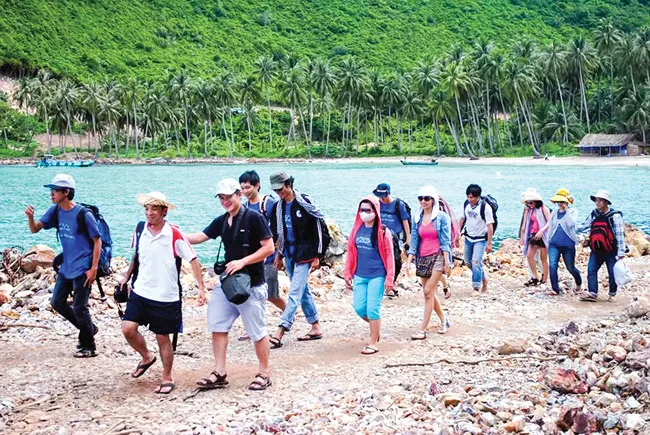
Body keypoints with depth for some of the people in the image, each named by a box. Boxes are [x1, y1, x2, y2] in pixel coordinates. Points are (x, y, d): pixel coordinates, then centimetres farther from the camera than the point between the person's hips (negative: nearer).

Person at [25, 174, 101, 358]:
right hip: (66, 267, 8)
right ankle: (89, 328, 29)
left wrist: (94, 268, -17)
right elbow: (35, 229, 3)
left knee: (79, 308, -2)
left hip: (82, 269, -8)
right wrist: (30, 216, -20)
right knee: (57, 303, 12)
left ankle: (89, 347, 14)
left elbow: (97, 241, -14)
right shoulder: (55, 211, 2)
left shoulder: (83, 214, -18)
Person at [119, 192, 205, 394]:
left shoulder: (174, 234, -14)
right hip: (140, 292, 4)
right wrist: (127, 276, 16)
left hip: (166, 296, -4)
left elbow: (193, 260, -10)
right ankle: (147, 357, 23)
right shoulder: (140, 229, 1)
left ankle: (167, 378, 23)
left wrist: (201, 288, -15)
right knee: (128, 328, -7)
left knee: (163, 338, 4)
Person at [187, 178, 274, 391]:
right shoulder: (222, 221, 10)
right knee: (218, 326, 6)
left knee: (257, 331, 1)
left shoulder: (254, 218, -11)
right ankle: (219, 374, 13)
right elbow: (199, 237, 7)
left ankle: (264, 373, 15)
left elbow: (269, 248, -14)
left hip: (251, 285, -7)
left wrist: (242, 262, -20)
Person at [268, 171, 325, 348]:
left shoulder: (304, 203, -12)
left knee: (295, 292, -11)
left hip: (304, 253, -8)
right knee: (303, 290, 13)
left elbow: (317, 229, -11)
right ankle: (316, 327, 23)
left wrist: (317, 256, -12)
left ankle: (280, 332, -17)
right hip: (288, 252, 8)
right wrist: (279, 254, 18)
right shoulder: (278, 207, 8)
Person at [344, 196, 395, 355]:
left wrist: (390, 278, -10)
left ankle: (373, 343, 9)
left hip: (377, 276, -5)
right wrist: (348, 274, 11)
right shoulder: (357, 229, 8)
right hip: (360, 276, 5)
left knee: (372, 309, -5)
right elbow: (351, 252, 13)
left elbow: (389, 255, -5)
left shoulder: (382, 231, -5)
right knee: (359, 308, 2)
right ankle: (375, 326, 33)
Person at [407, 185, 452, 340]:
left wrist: (447, 262, -12)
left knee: (428, 292, -12)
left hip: (437, 256, -6)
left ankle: (423, 330, -10)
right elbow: (414, 240, 8)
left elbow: (445, 240, -6)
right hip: (422, 258, 6)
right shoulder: (418, 218, 9)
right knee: (430, 293, 11)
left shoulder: (442, 217, -4)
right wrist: (409, 261, -1)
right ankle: (443, 319, 32)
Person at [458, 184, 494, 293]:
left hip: (481, 239, -7)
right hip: (469, 238, 7)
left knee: (476, 261, -16)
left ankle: (476, 288, -9)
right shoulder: (467, 204, -1)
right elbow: (463, 219, 14)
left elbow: (490, 226, -18)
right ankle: (484, 277, 35)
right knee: (468, 261, 13)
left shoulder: (485, 207, -19)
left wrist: (489, 243, -20)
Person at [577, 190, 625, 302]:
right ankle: (592, 293, -5)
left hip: (611, 251, -5)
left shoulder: (614, 215, -10)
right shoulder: (594, 215, 7)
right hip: (597, 250, 5)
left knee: (612, 273, 4)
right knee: (591, 270, -5)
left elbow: (620, 234, -11)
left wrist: (621, 253, -15)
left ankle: (612, 294, 19)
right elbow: (584, 226, 16)